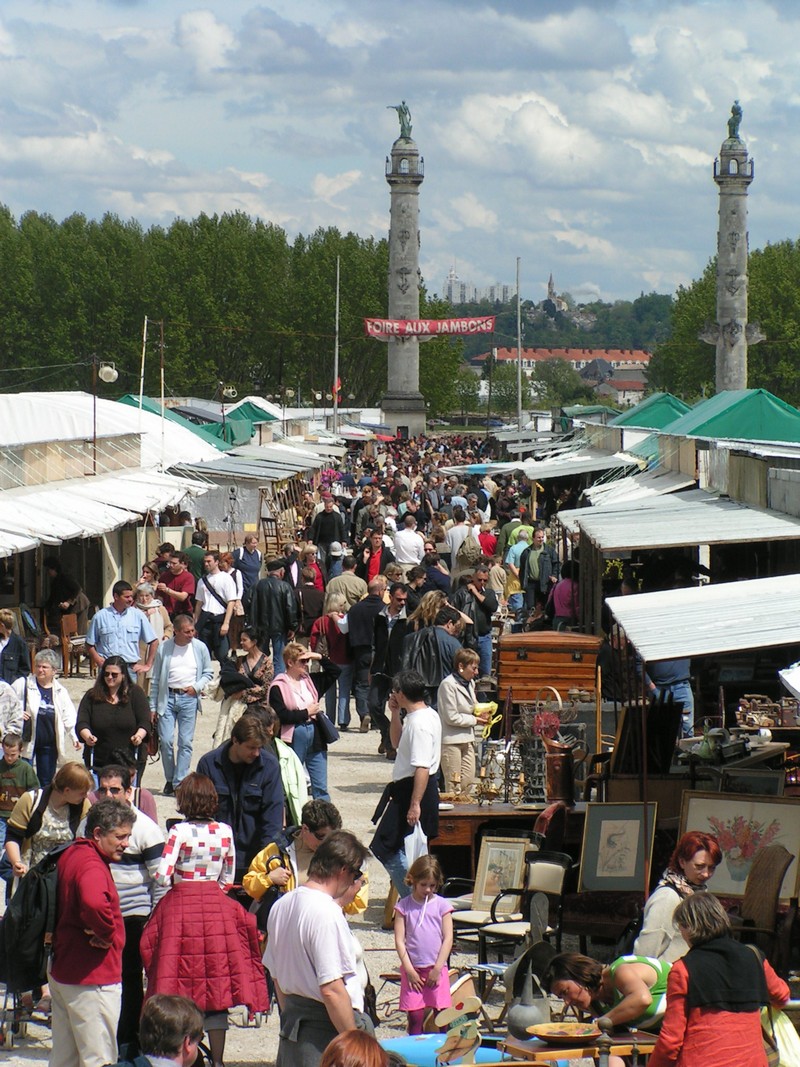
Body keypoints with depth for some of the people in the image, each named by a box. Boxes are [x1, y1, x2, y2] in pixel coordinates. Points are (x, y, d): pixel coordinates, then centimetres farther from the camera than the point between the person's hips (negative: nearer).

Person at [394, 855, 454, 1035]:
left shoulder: (442, 905, 3)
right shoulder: (403, 906, 2)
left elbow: (448, 939, 1)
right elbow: (399, 941, 0)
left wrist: (437, 969, -6)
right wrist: (409, 970, -7)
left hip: (436, 969, 0)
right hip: (412, 970, 0)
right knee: (415, 1016, 0)